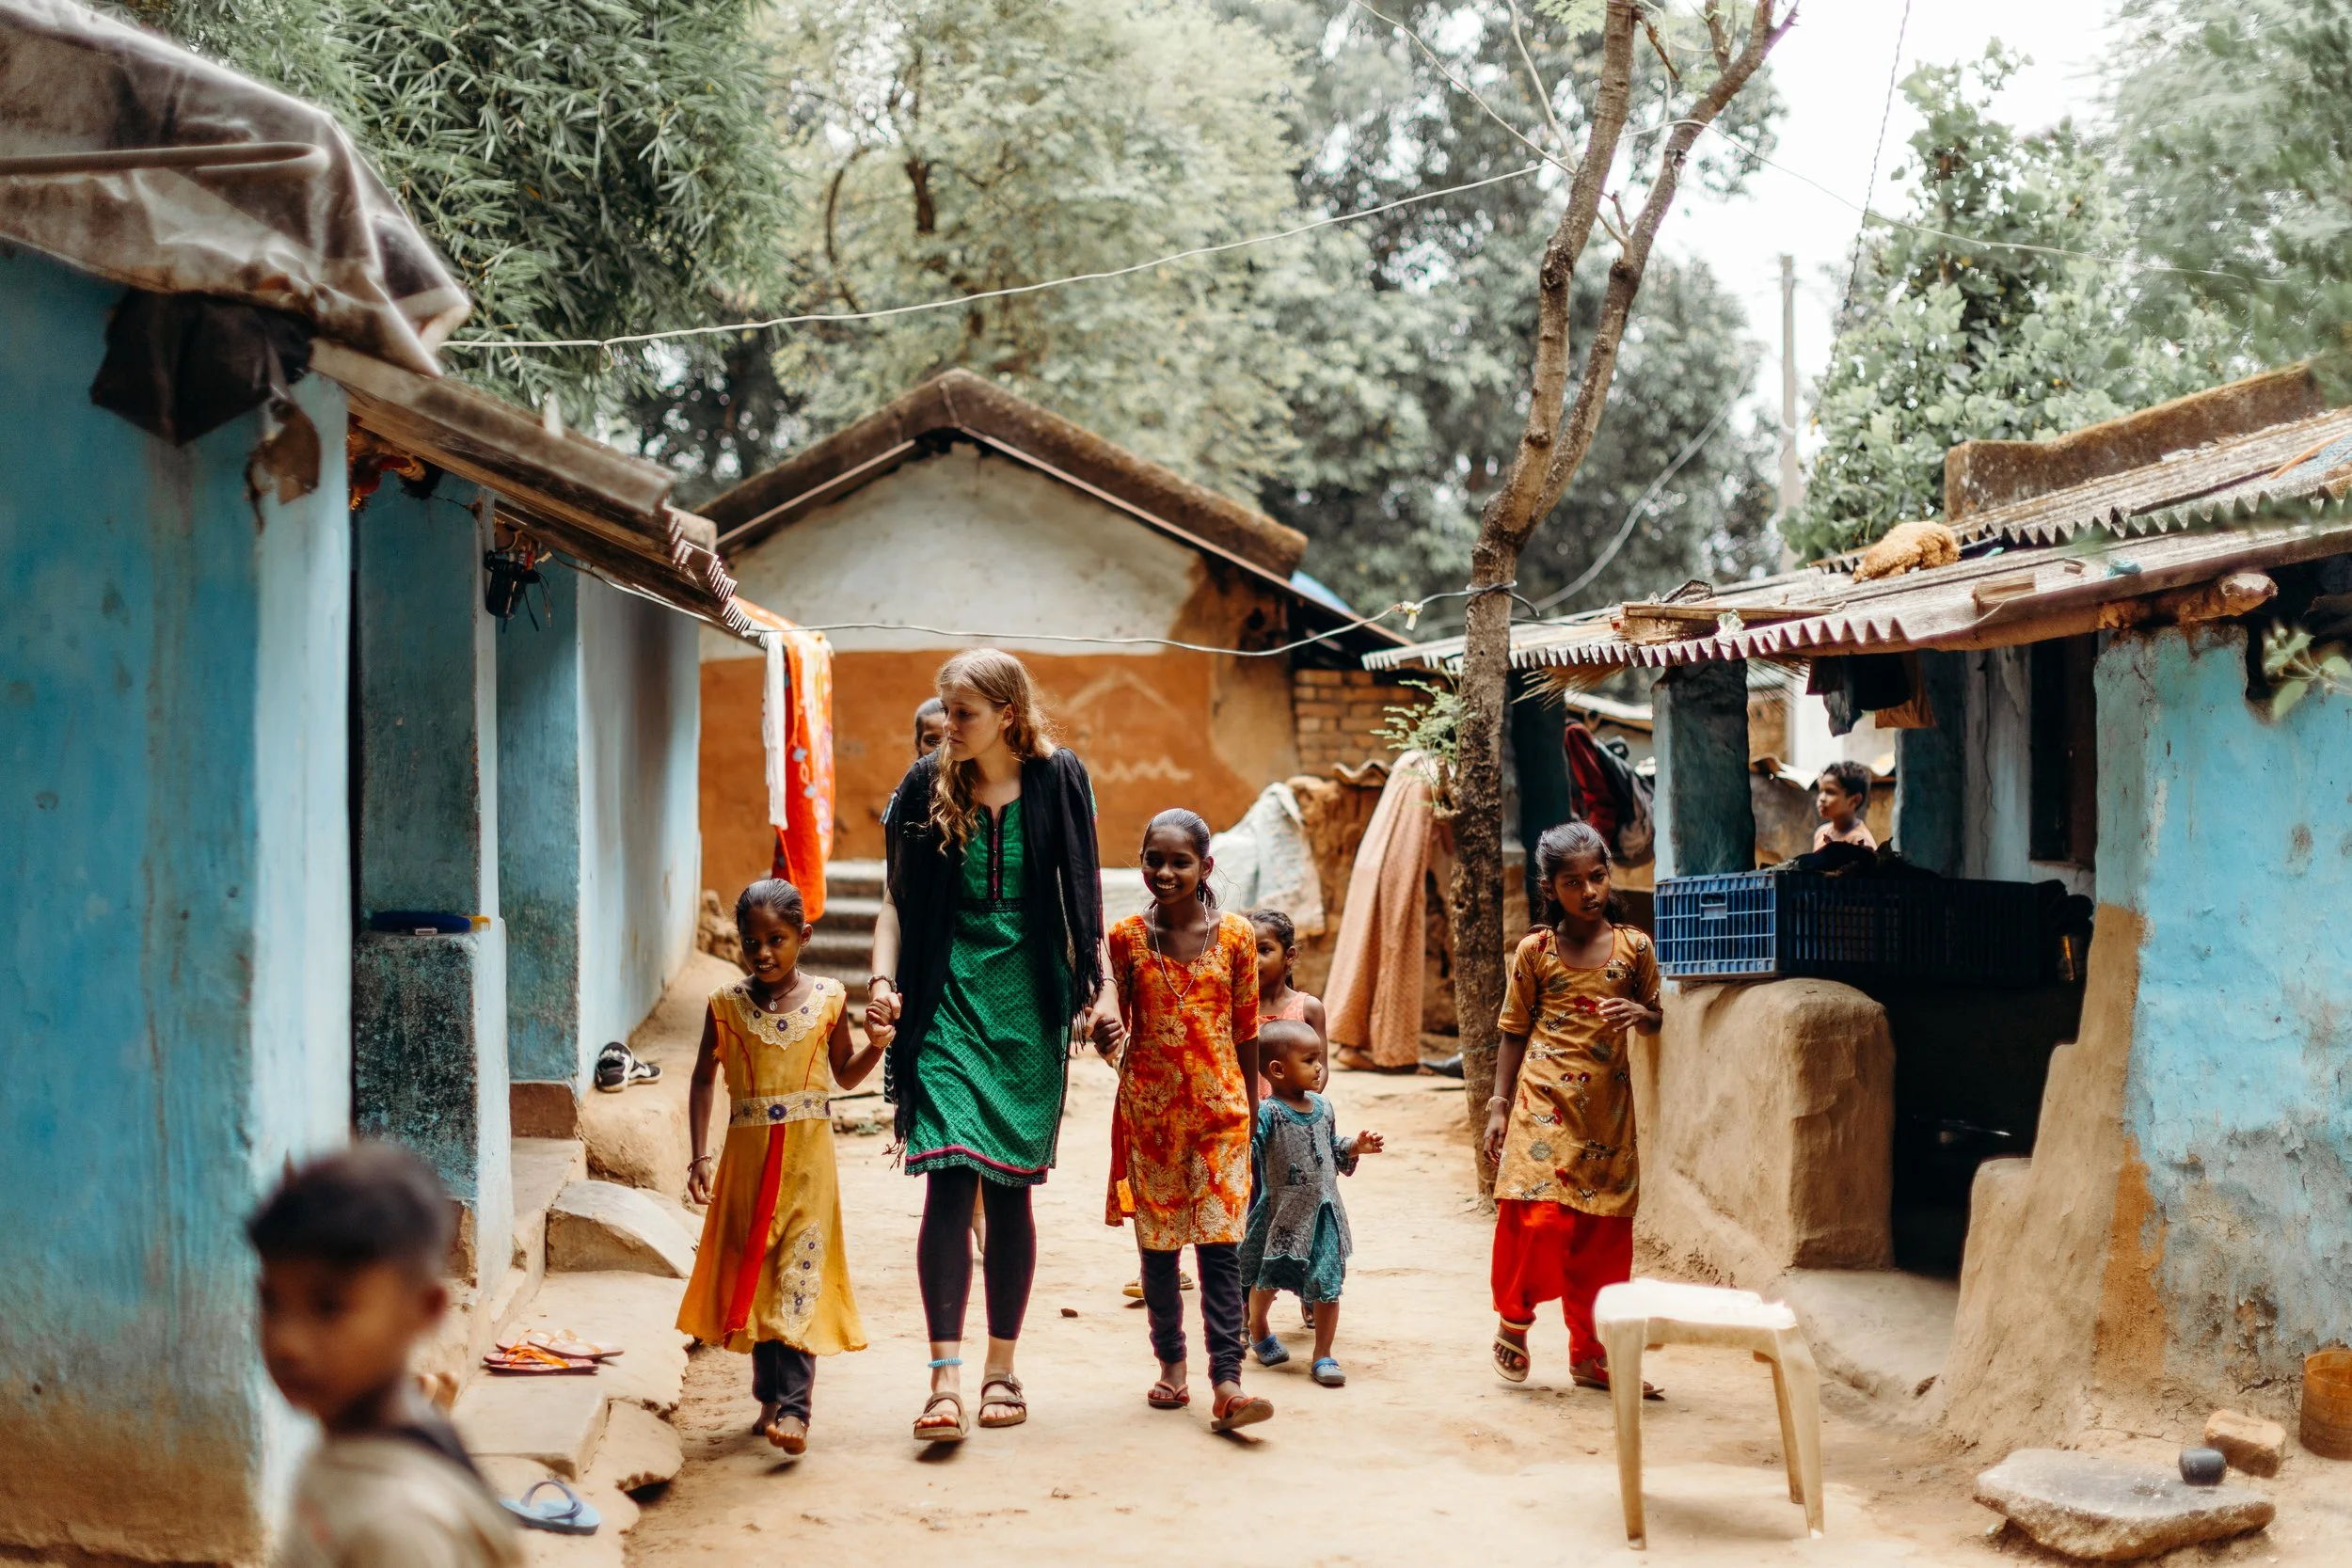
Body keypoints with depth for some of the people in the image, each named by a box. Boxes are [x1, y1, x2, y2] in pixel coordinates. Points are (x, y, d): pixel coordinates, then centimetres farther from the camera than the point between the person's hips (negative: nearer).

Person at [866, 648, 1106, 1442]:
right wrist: (883, 977, -7)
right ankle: (945, 1380, -15)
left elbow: (1083, 894, 6)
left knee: (1009, 1188, 6)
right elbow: (896, 898, 7)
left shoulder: (1057, 780, 1)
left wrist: (1092, 986, 1)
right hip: (949, 998, 0)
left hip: (1027, 1004, 0)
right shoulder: (926, 786, 3)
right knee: (948, 1179, -12)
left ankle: (1002, 1368, 18)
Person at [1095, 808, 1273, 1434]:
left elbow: (1246, 1031, 6)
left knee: (1220, 1244, -6)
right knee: (1158, 1243, 8)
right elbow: (1117, 1026, 4)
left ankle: (1227, 1383, -12)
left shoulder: (1235, 936, -1)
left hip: (1220, 1109, -1)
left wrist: (1251, 1116, 9)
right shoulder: (1127, 937, 0)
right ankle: (1171, 1364, 23)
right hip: (1150, 1111, 1)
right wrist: (1105, 1037, -21)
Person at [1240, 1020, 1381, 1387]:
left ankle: (1323, 1355, 10)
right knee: (1267, 1280, 13)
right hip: (1280, 1214, -4)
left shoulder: (1323, 1109, 5)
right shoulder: (1266, 1114, -17)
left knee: (1328, 1285, -2)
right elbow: (1247, 1154, -24)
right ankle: (1258, 1332, 42)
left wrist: (1355, 1147, 4)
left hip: (1323, 1213, 4)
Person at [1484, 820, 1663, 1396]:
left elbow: (1656, 1018, 15)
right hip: (1544, 1105, -2)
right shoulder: (1534, 951, 0)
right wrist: (1499, 1106, 1)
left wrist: (1641, 1014, -9)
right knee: (1539, 1219, -14)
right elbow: (1513, 1031, 6)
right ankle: (1514, 1322, 11)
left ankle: (1590, 1354, 19)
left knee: (1602, 1235, 6)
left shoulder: (1634, 948, 4)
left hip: (1607, 1111, 2)